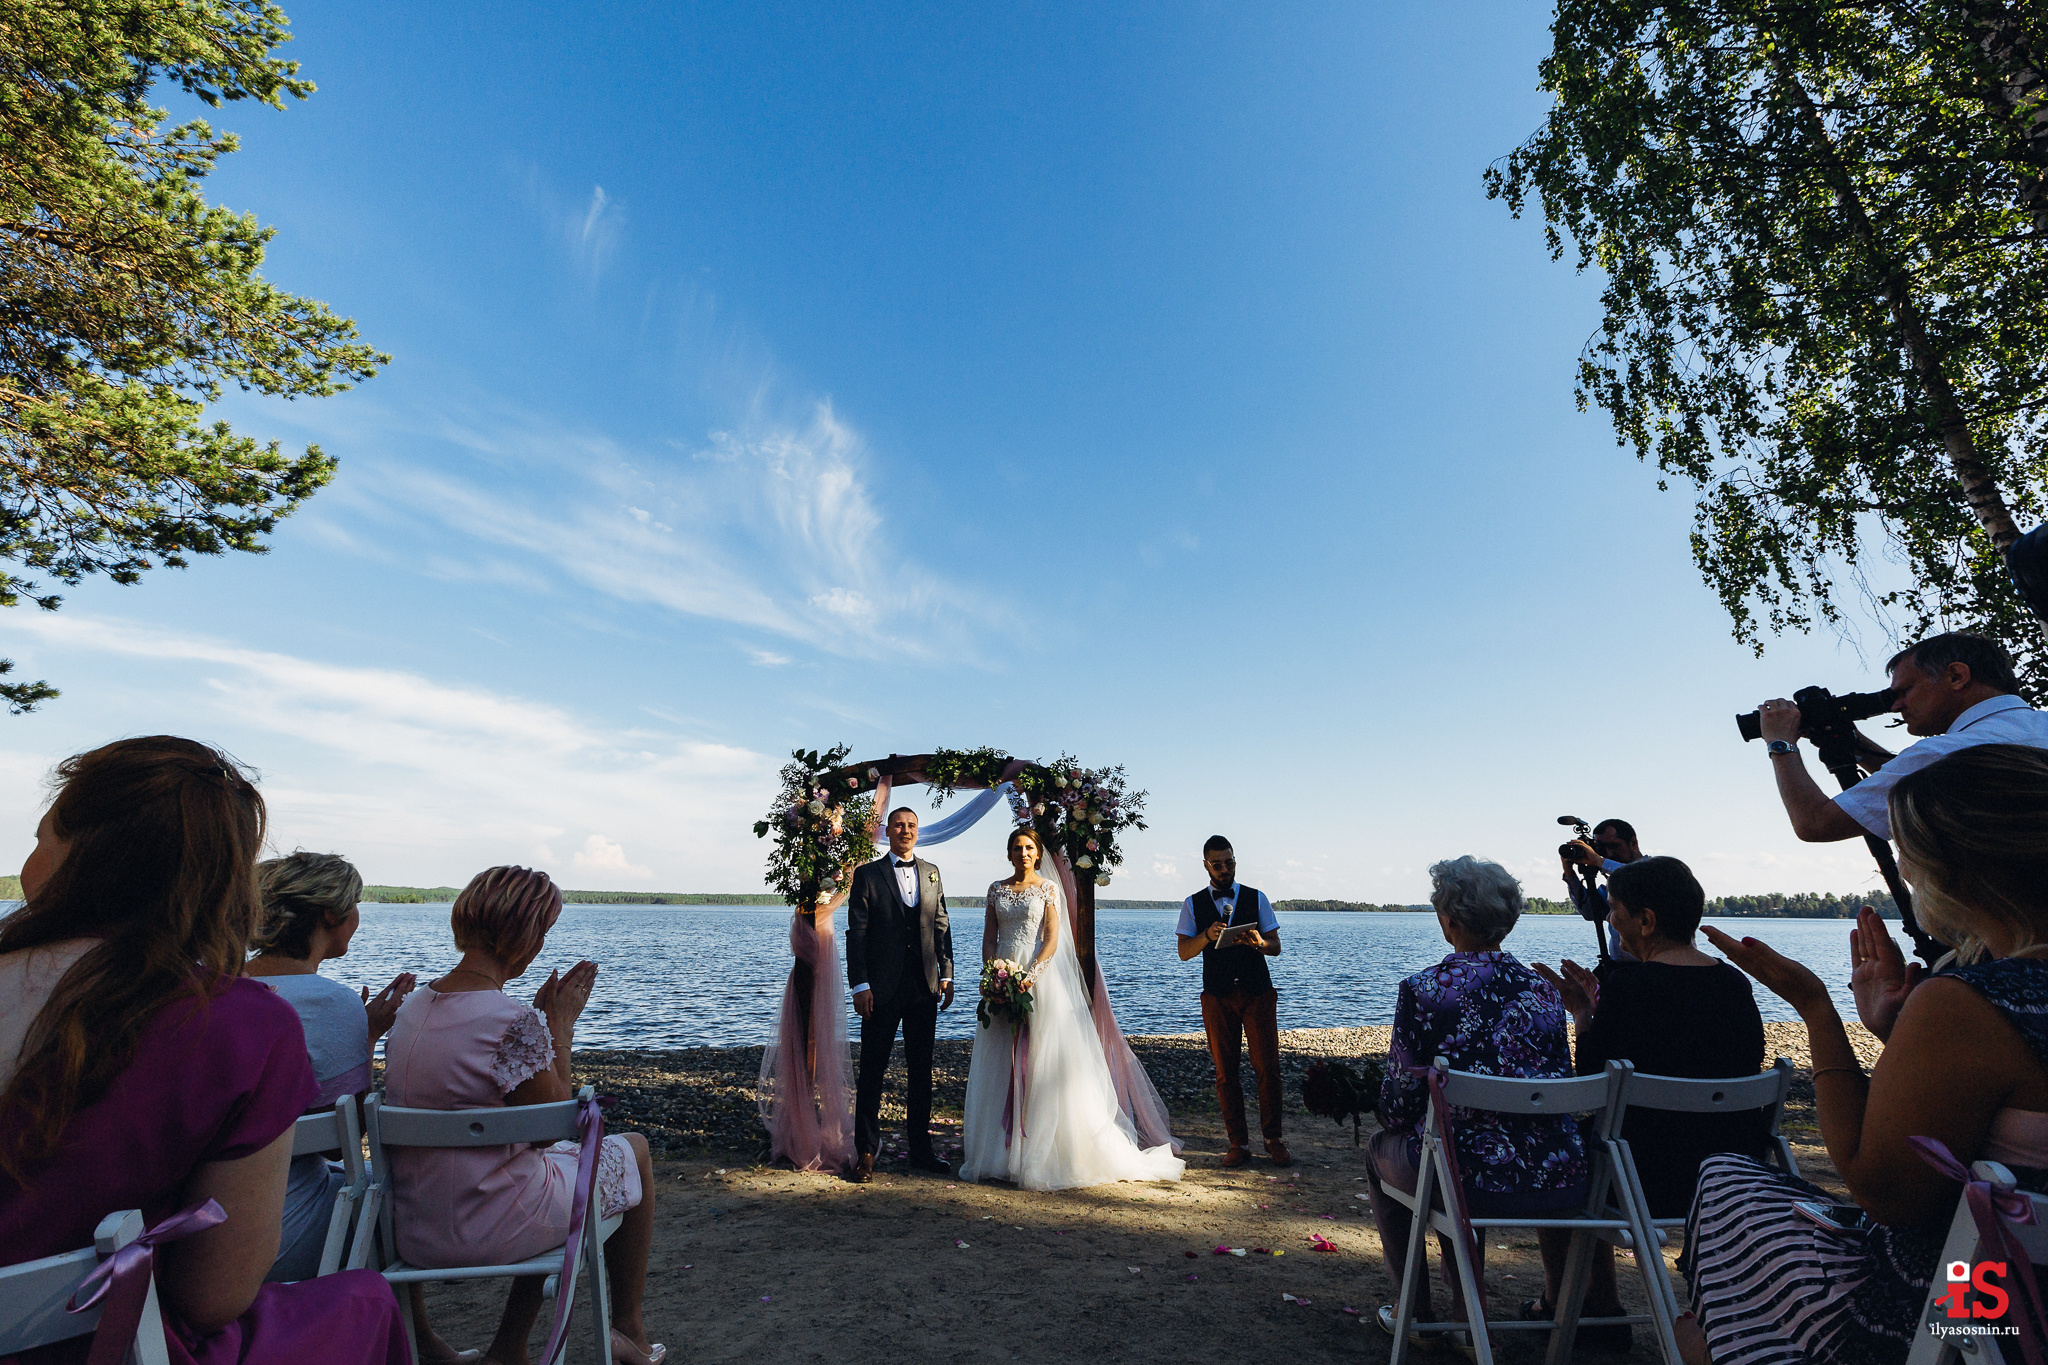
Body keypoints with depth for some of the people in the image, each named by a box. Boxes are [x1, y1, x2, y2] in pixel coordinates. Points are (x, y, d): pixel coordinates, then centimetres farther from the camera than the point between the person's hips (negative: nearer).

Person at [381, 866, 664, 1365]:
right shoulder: (514, 1020, -27)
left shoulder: (412, 1006, -1)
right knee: (633, 1150, 16)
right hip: (490, 1231, -8)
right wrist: (562, 1025, -8)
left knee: (562, 1156, 32)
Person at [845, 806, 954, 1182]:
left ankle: (920, 1148, 25)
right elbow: (856, 934, -5)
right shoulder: (867, 875, -2)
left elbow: (941, 927, 12)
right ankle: (865, 1152, 19)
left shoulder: (931, 873, 10)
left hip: (924, 986, 4)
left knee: (922, 1070, 12)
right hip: (882, 988, -4)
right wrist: (860, 985, -11)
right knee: (872, 1071, 5)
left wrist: (946, 974, 6)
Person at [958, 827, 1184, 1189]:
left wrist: (1029, 976, -19)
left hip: (1041, 977, -4)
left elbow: (1051, 940, -8)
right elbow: (989, 938, 8)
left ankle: (1042, 1152, 7)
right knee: (1001, 1066, 6)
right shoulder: (997, 889, 10)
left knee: (1043, 1061, -3)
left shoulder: (1048, 888, -1)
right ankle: (1004, 1150, 16)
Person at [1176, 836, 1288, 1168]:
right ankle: (1237, 1144, 16)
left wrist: (1259, 942, -19)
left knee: (1268, 1068, -1)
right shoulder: (1193, 904, 4)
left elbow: (1276, 947, 4)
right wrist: (1207, 935, -20)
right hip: (1218, 997, 0)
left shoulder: (1256, 898, 5)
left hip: (1258, 993, 0)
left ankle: (1272, 1139, 15)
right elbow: (1184, 952, -1)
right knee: (1225, 1073, 5)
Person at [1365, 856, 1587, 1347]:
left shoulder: (1423, 989, -15)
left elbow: (1398, 1106, -9)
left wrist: (1392, 1120, 14)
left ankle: (1414, 1311, 33)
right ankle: (1465, 1299, 47)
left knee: (1381, 1151, 26)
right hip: (1562, 1184, 5)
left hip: (1474, 1183, -5)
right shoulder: (1544, 989, 1)